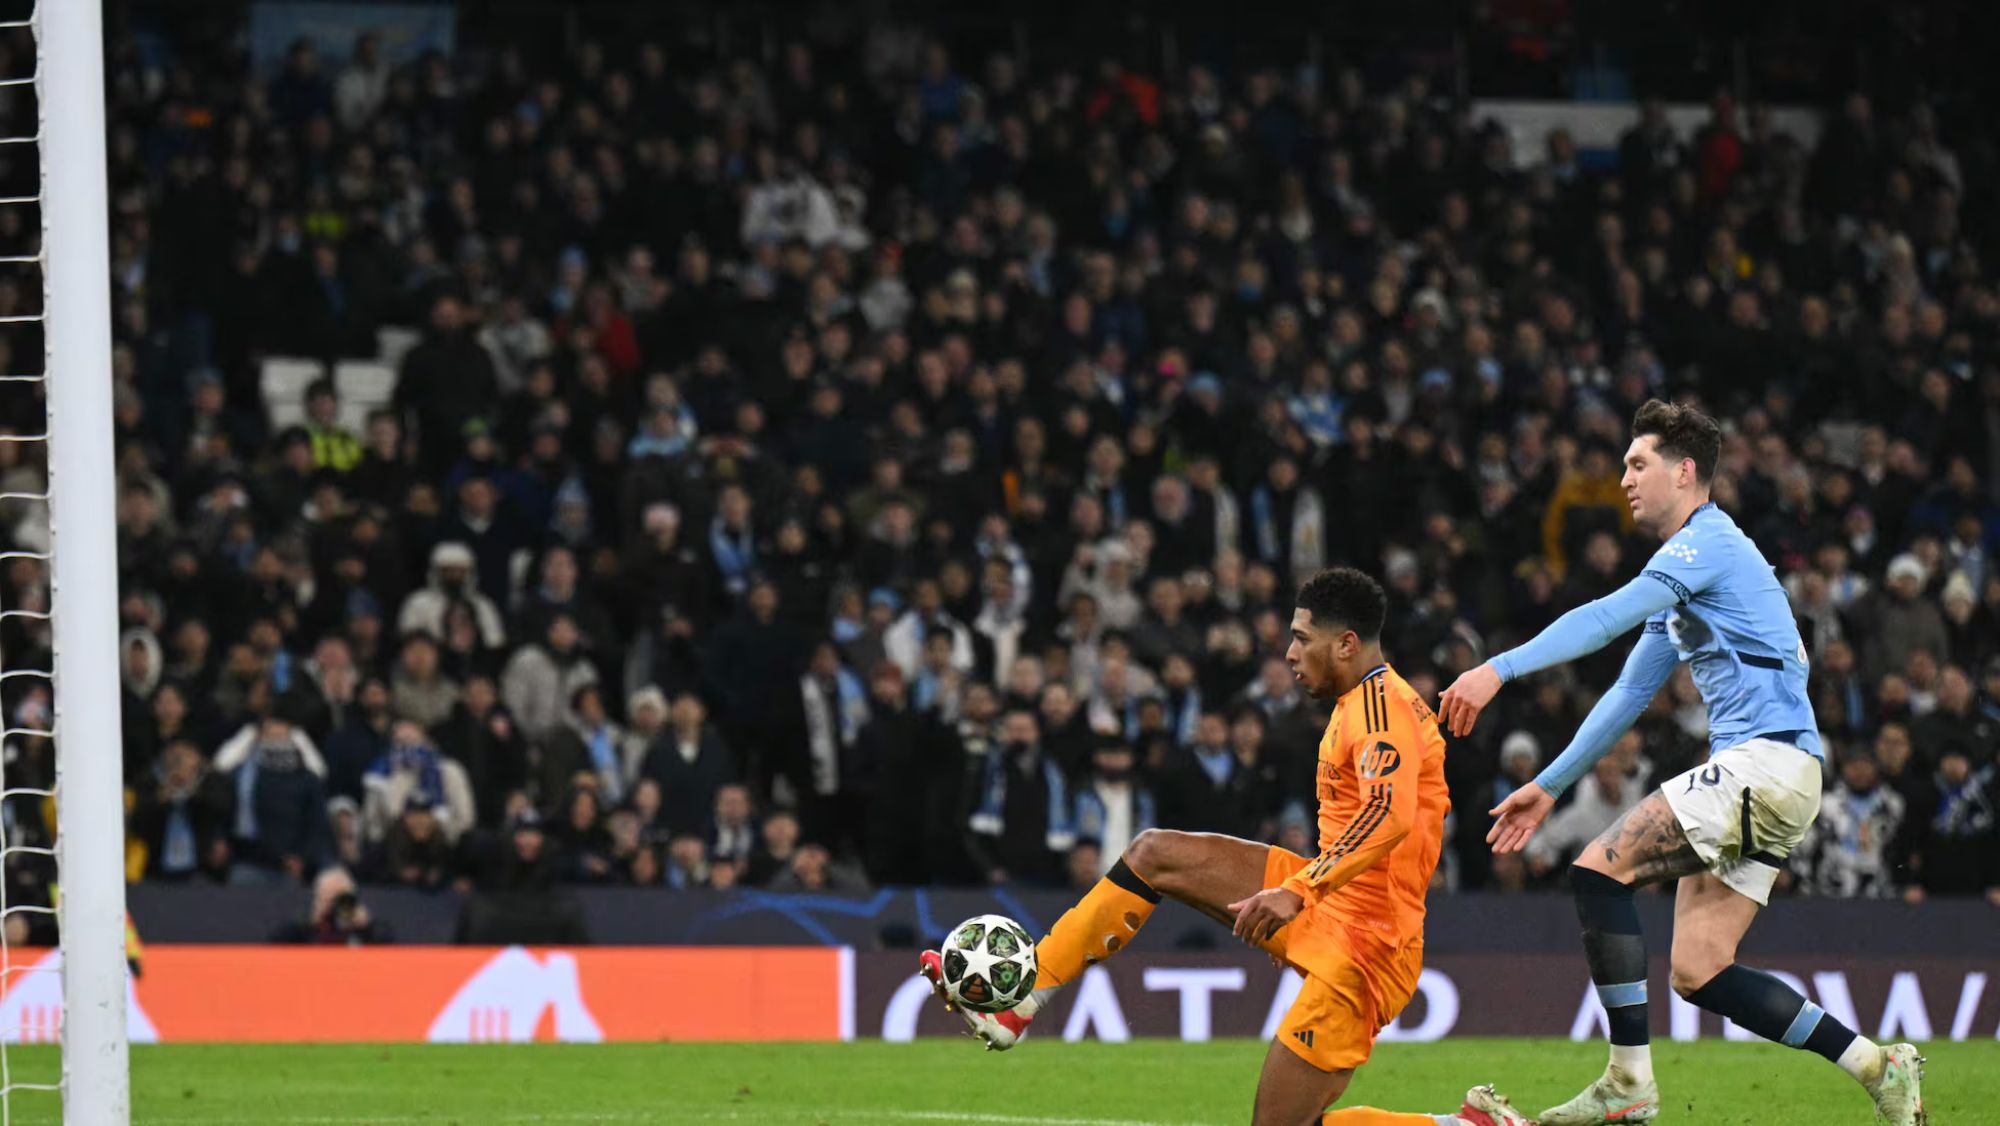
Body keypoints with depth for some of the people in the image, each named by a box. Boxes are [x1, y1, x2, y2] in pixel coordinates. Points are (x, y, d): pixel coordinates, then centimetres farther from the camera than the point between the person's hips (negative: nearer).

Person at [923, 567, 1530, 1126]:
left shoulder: (1380, 708, -20)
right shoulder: (1366, 700, 12)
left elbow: (1390, 814, -37)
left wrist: (1301, 891, -44)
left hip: (1358, 949, -10)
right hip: (1324, 903, 10)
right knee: (1154, 854, 8)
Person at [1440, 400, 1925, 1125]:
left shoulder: (1708, 543, -6)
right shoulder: (1686, 568, 25)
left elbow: (1606, 618, -21)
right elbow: (1629, 694, 31)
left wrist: (1501, 669, -28)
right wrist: (1549, 786, 29)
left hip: (1764, 761, -10)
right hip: (1757, 776, 10)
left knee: (1599, 869, -15)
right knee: (1697, 972, 3)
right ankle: (1877, 1066, 4)